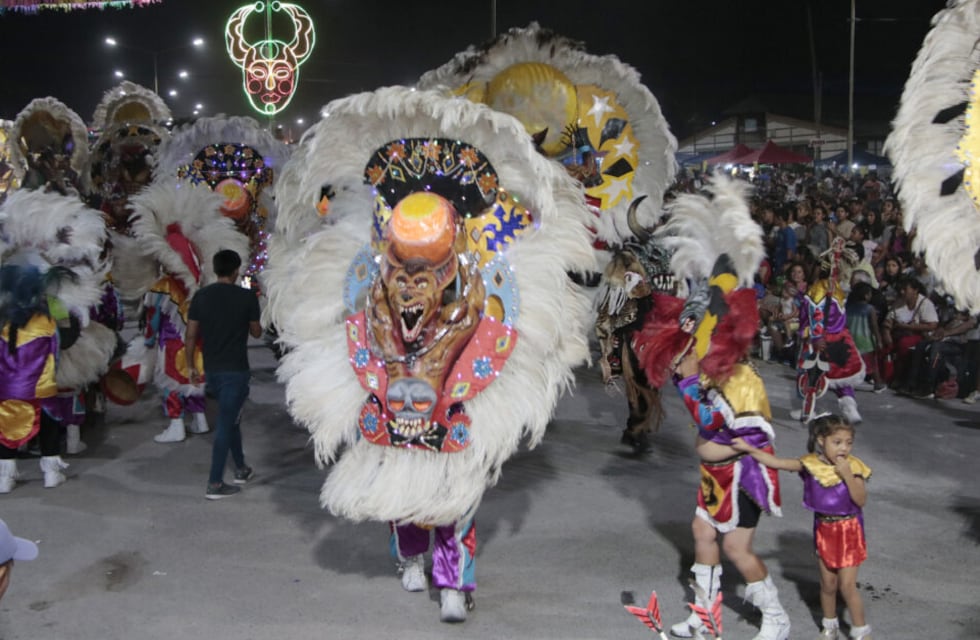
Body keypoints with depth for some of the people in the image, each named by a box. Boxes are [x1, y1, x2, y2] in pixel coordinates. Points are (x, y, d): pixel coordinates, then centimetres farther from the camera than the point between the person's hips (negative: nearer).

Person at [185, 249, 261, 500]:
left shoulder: (201, 296, 1)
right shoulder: (246, 297, -9)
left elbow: (190, 336, 2)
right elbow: (256, 332, 3)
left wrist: (192, 367, 11)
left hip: (212, 369, 5)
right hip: (235, 369, -5)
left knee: (231, 417, 21)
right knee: (226, 423, -2)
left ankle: (241, 469, 33)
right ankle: (215, 484, -3)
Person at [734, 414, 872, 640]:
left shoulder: (853, 466, -12)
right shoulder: (811, 464, -7)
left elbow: (861, 500, -18)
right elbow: (776, 462, -6)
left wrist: (847, 475, -28)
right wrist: (748, 448, -11)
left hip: (848, 531, -3)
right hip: (823, 529, 3)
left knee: (847, 585, -2)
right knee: (828, 583, 14)